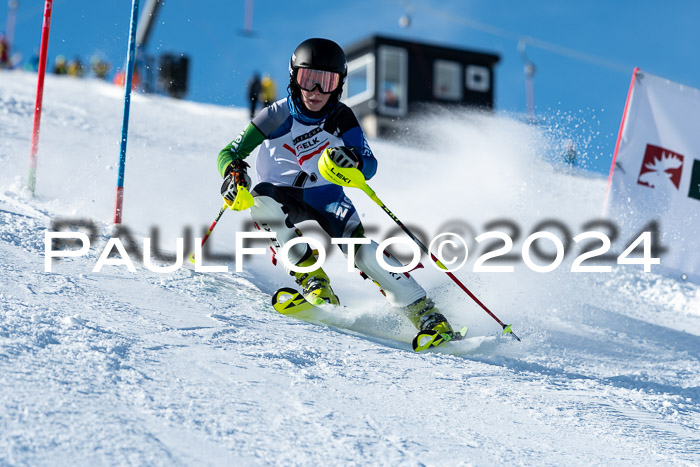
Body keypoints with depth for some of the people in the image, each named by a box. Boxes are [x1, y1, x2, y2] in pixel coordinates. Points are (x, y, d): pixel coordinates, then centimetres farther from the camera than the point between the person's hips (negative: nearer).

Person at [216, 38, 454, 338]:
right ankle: (312, 278, -22)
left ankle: (423, 311, -21)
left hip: (327, 196, 0)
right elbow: (230, 153, -13)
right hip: (284, 197, 0)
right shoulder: (278, 116, -16)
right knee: (263, 198, -34)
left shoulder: (341, 117, -12)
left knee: (357, 242, -26)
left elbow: (370, 165, -17)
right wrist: (234, 173, -37)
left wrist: (354, 161, -41)